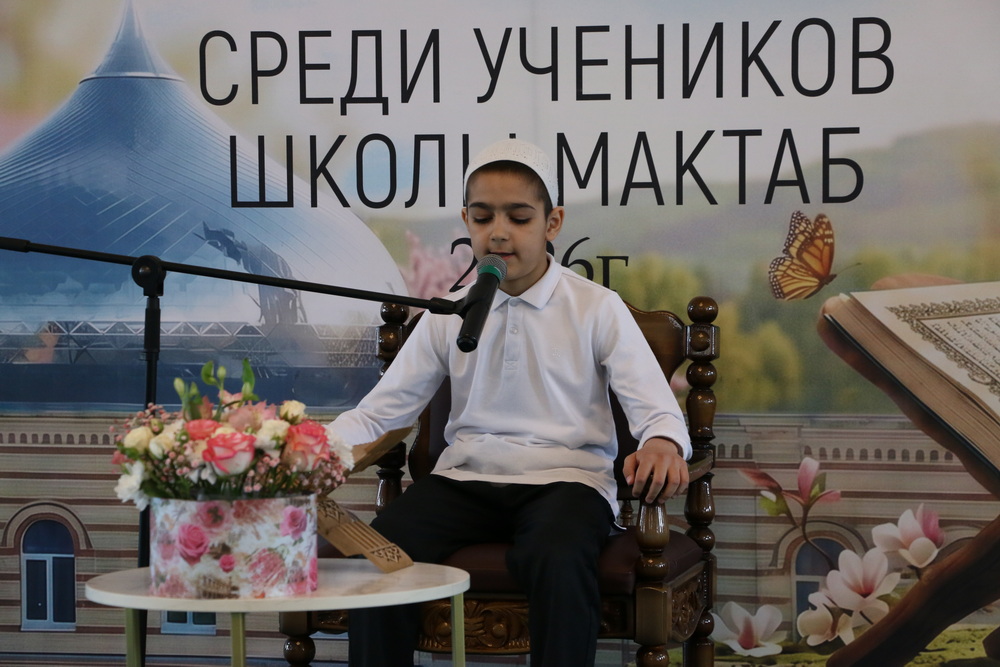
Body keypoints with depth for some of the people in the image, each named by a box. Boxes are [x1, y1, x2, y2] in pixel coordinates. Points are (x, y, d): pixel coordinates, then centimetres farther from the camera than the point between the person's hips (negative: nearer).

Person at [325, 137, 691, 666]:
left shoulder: (596, 309, 2)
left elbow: (657, 409, -5)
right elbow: (381, 410, 7)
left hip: (562, 478, -2)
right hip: (465, 478, 3)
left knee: (557, 559, -37)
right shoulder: (447, 317, 10)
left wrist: (662, 444, -30)